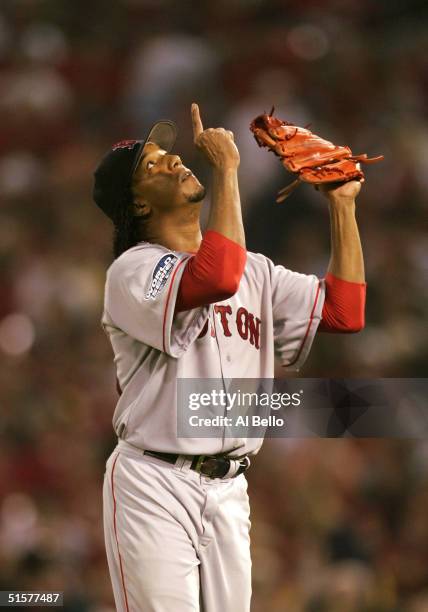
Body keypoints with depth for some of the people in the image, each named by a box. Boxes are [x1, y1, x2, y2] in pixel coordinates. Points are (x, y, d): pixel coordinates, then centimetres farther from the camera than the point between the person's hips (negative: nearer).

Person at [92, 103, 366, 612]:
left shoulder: (253, 269, 15)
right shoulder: (133, 270, -8)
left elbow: (343, 312, 8)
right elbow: (217, 279, -28)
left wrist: (342, 205, 8)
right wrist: (225, 169, -21)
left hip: (228, 488, 6)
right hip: (154, 487, -6)